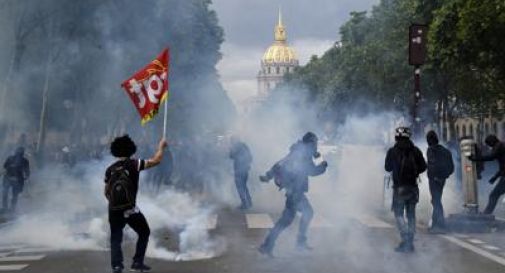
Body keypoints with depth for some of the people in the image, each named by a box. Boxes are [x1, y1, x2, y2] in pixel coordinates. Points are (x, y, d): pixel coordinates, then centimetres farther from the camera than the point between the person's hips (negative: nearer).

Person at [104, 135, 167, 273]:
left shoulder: (110, 170, 4)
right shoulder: (133, 164, -9)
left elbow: (107, 192, 11)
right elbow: (156, 161, -7)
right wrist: (161, 146, 9)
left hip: (114, 210, 4)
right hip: (130, 210, -3)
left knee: (115, 239, 14)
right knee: (144, 232, 17)